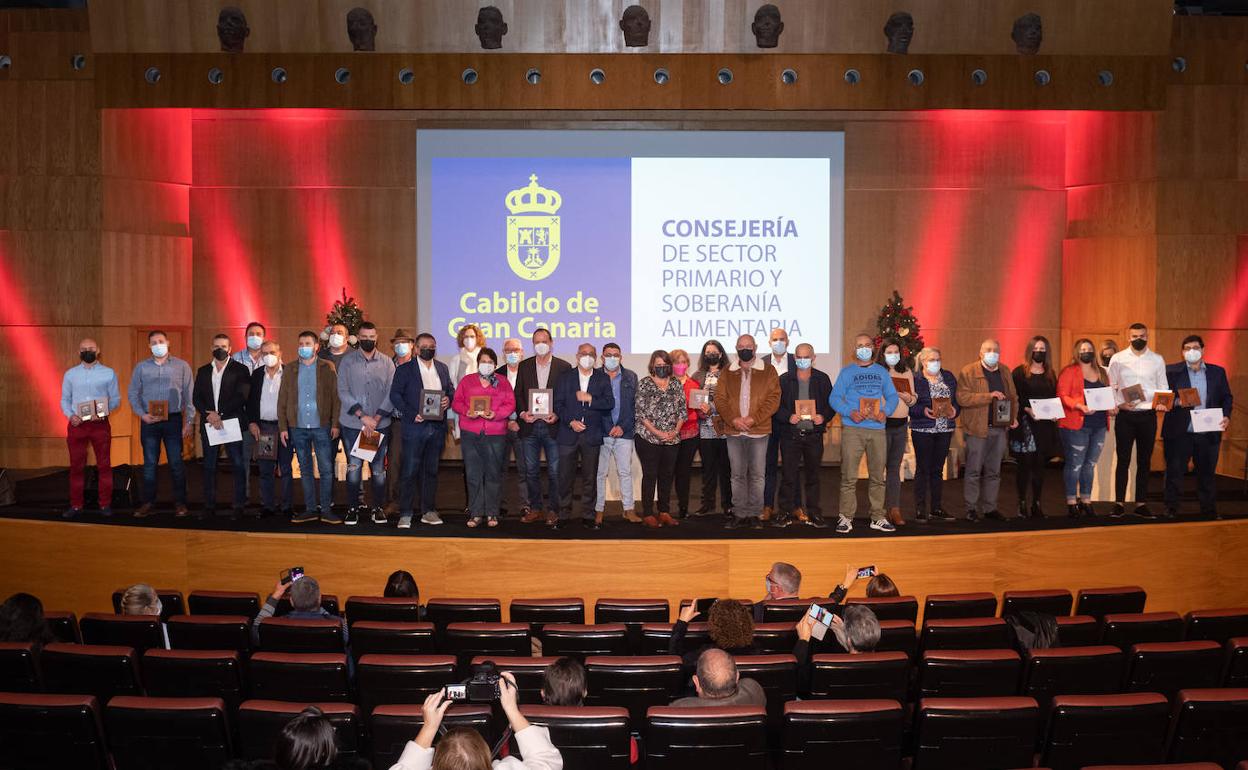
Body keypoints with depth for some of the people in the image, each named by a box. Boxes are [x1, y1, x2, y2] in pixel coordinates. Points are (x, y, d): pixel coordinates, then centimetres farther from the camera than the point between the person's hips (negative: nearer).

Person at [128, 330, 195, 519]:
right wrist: (142, 415, -6)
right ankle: (148, 503, 12)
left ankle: (180, 503, 8)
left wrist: (189, 422, -3)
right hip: (149, 420, 2)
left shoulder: (182, 366, 3)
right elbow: (132, 393, 8)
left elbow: (189, 396, 2)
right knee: (149, 463, 5)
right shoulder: (141, 367, 7)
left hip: (173, 419, -1)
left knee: (176, 463, 0)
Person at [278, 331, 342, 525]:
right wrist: (282, 427, 1)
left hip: (321, 427, -2)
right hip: (297, 427, 2)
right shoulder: (290, 369, 7)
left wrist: (335, 423, -8)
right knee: (305, 470, 9)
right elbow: (282, 399, 7)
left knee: (326, 469, -2)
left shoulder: (327, 368, 1)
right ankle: (311, 509, 16)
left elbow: (335, 397, -1)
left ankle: (326, 509, 6)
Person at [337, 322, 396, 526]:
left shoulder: (387, 362, 4)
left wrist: (376, 419, -11)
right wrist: (363, 416, -13)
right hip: (352, 425, -1)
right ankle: (352, 508, 11)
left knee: (378, 468, 4)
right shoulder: (347, 361, 2)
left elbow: (391, 394, -1)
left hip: (380, 425, 1)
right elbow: (343, 392, -5)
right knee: (353, 467, 0)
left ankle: (378, 508, 15)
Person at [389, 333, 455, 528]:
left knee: (431, 471, 11)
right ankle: (405, 514, 0)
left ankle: (429, 511, 18)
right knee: (410, 471, -4)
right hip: (415, 426, -4)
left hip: (437, 426, 4)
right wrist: (412, 414, -15)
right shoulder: (404, 370, 0)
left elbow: (451, 390, 19)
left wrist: (448, 399, -4)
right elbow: (395, 395, -4)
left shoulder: (443, 368, 14)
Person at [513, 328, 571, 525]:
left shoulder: (564, 367, 2)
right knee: (531, 470, 7)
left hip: (552, 425, -3)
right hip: (530, 426, 3)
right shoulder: (524, 366, 10)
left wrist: (558, 415, -13)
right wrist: (522, 412, -8)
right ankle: (535, 509, 16)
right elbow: (518, 393, 9)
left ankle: (553, 509, 11)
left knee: (554, 471, 1)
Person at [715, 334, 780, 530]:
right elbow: (720, 399, 4)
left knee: (757, 475, 1)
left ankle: (754, 515, 9)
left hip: (758, 431, -2)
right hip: (734, 432, 2)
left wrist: (754, 419, -14)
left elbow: (773, 399, -4)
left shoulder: (768, 371, 4)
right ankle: (739, 514, 14)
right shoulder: (728, 373, 11)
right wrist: (733, 419, -12)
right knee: (738, 475, 7)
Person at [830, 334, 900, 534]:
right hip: (852, 429, -3)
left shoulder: (882, 372, 14)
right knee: (849, 476, -6)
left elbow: (892, 396, 11)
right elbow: (834, 398, -1)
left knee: (877, 476, 8)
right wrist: (850, 412, -17)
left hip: (877, 429, 3)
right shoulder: (847, 372, 5)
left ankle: (878, 517, 17)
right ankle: (846, 518, 0)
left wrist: (886, 411, -9)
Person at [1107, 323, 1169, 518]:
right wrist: (1118, 403, -14)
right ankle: (1119, 504, 4)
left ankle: (1141, 504, 14)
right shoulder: (1118, 359, 3)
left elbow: (1163, 387, 8)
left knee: (1144, 461, 7)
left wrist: (1162, 403, -11)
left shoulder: (1157, 360, 7)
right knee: (1123, 460, -1)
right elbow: (1110, 386, 3)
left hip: (1148, 415, 2)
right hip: (1125, 415, -2)